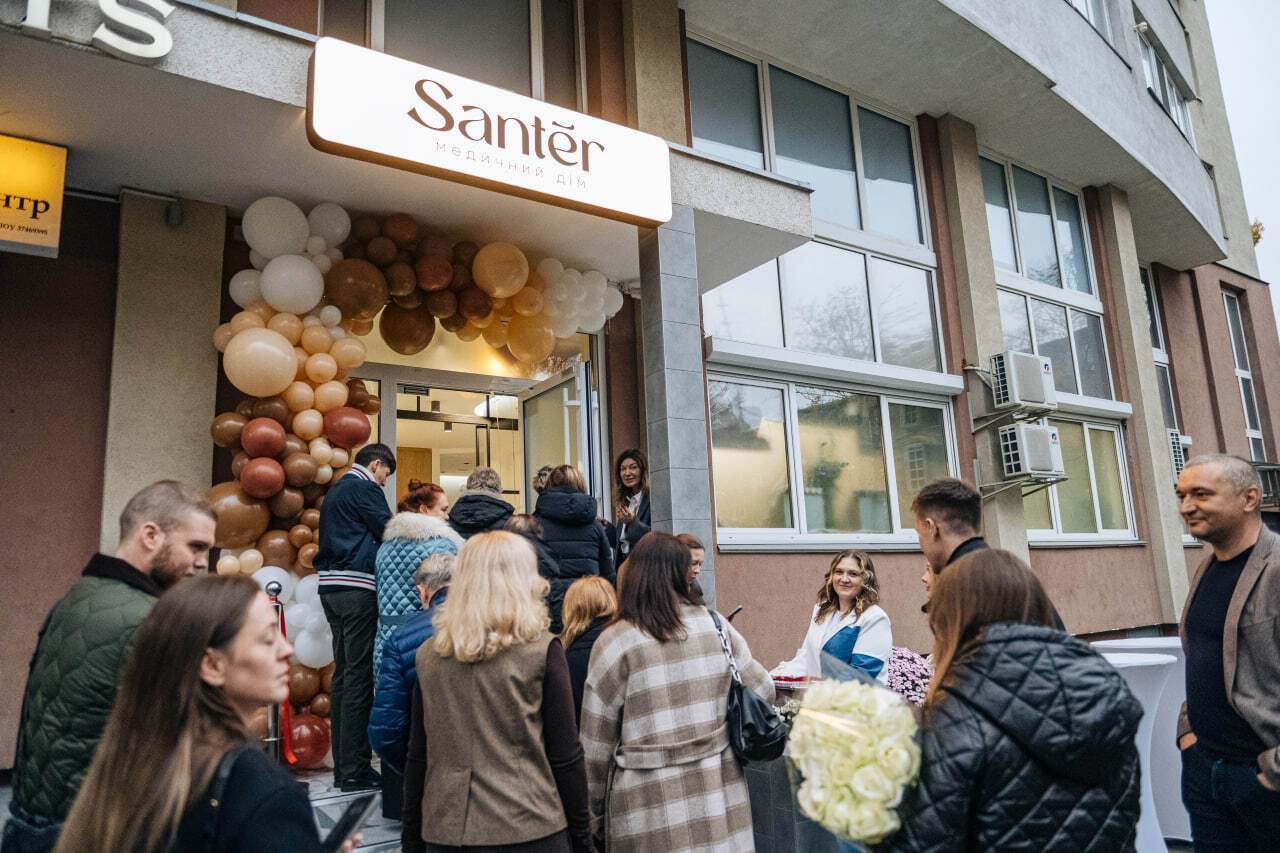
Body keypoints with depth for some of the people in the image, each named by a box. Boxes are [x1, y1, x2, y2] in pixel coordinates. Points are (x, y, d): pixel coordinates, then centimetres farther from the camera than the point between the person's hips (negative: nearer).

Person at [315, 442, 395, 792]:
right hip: (357, 588, -9)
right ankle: (354, 769, -3)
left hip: (331, 586, 9)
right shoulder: (364, 488, -7)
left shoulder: (336, 491, 22)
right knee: (359, 677, -6)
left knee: (344, 674, 12)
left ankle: (343, 765, 17)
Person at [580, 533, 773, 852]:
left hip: (650, 803, -3)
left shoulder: (614, 642, -9)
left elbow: (596, 743, -5)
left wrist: (594, 811, 7)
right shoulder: (715, 624, -1)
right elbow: (761, 689, 8)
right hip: (719, 788, 3)